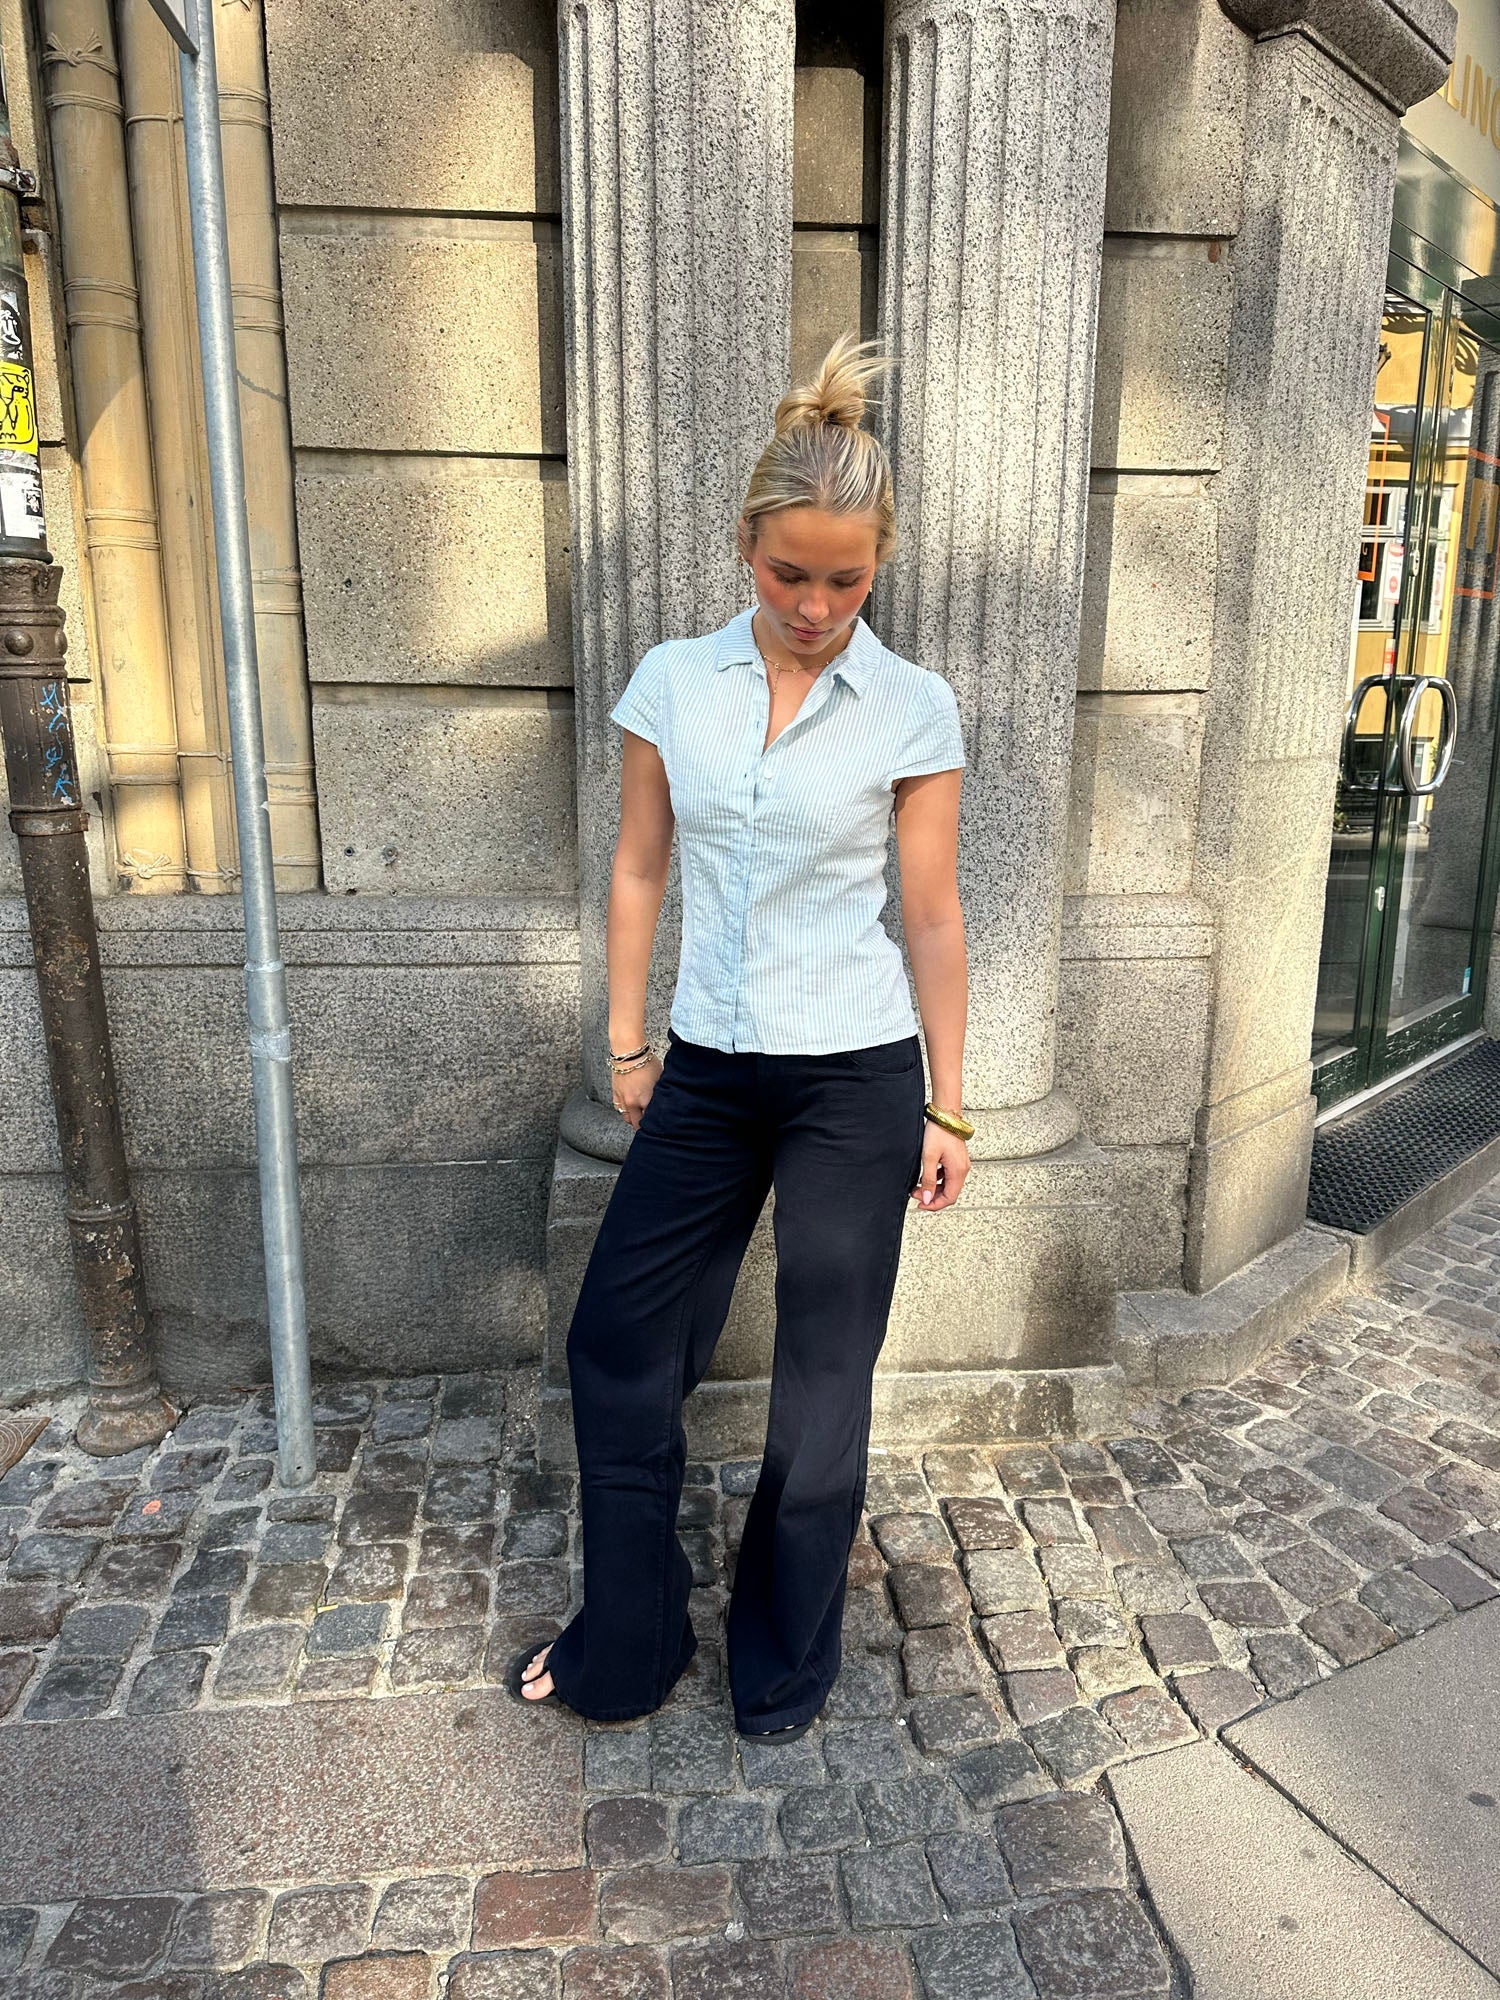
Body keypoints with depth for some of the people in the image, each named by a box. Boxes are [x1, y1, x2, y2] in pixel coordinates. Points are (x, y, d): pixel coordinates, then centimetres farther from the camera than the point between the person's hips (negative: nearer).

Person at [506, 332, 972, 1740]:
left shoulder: (913, 711, -5)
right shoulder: (672, 684, 2)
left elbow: (932, 916, -1)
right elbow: (638, 870, 8)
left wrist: (947, 1108, 0)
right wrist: (625, 1042, 7)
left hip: (856, 1079, -3)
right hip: (707, 1074, 3)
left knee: (822, 1377, 9)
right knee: (618, 1341, 9)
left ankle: (782, 1665, 34)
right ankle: (624, 1649, 32)